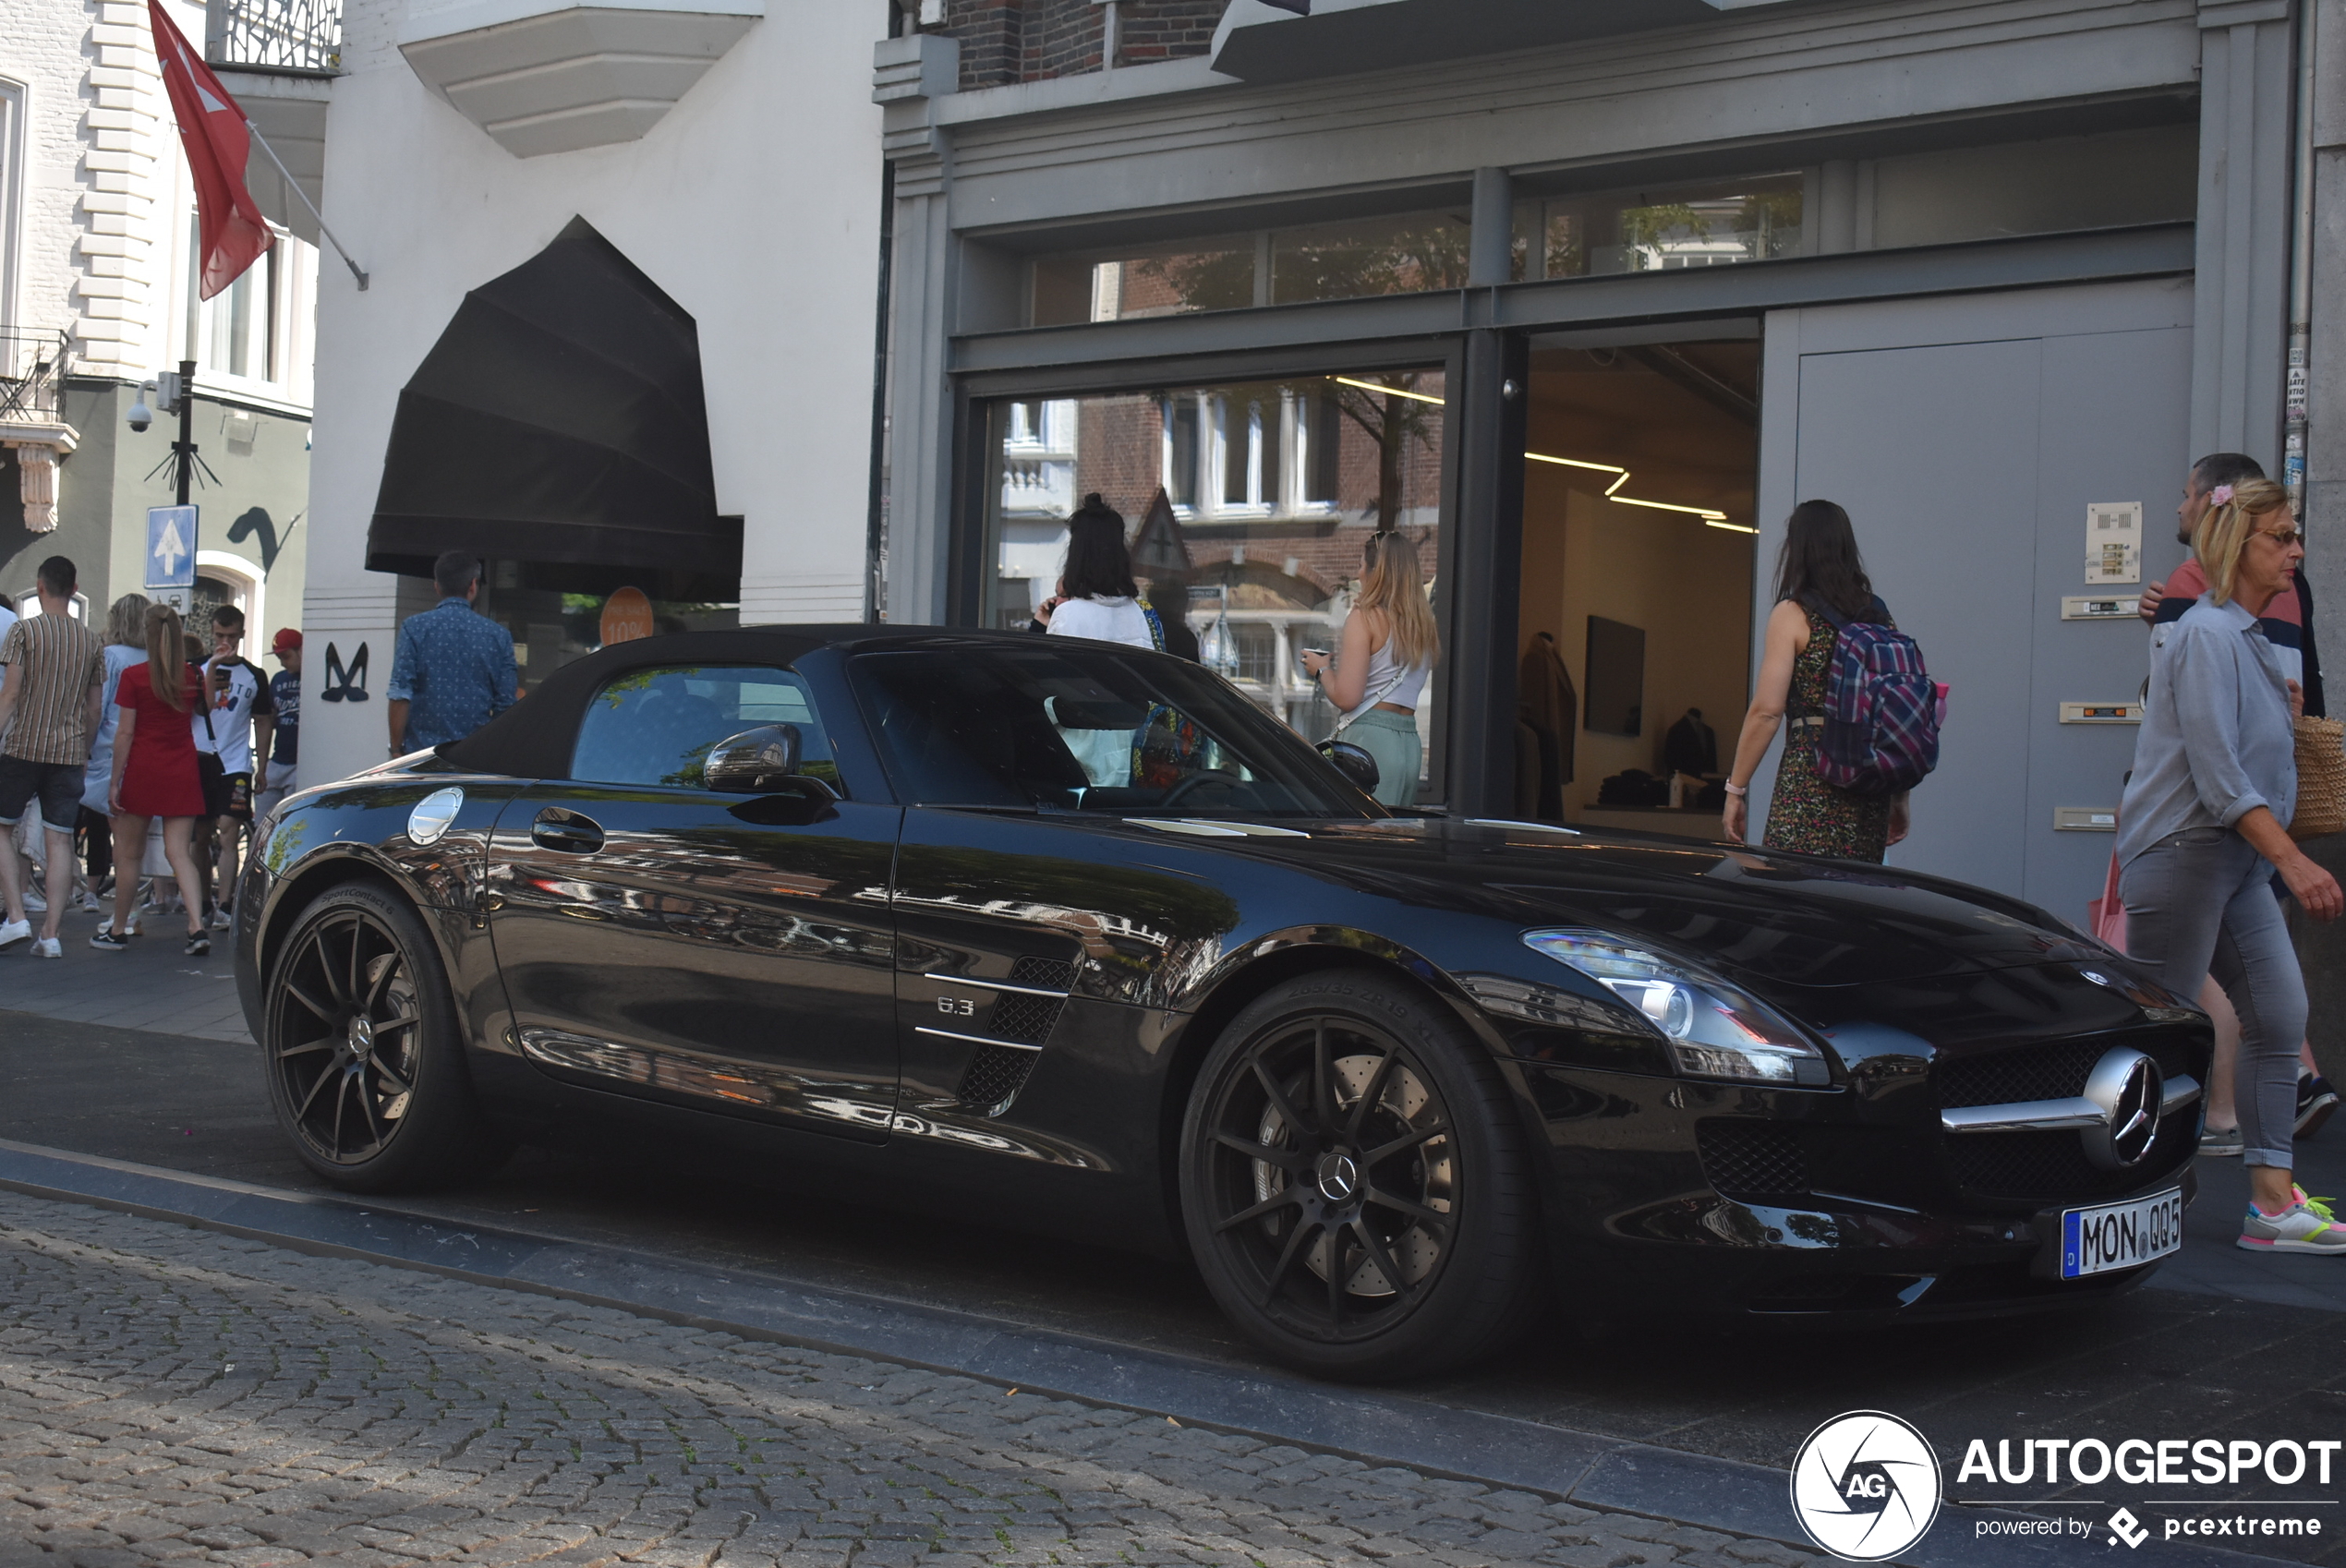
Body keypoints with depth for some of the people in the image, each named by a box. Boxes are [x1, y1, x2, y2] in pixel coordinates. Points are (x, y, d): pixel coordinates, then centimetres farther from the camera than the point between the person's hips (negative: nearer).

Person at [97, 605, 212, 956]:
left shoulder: (133, 676, -8)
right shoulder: (193, 675, 3)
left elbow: (125, 733, -9)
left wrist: (114, 780, -4)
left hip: (143, 769, -3)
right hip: (183, 770, 3)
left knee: (129, 852, 9)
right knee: (179, 851, 0)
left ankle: (117, 931, 19)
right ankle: (197, 927, -16)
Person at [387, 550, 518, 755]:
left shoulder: (414, 628, 0)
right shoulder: (498, 635, 5)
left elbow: (400, 695, -5)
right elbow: (506, 703, 5)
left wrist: (396, 749, 1)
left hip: (422, 751, -2)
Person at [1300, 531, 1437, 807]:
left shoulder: (1365, 618, -6)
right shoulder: (1425, 624, 11)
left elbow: (1346, 698, -11)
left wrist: (1322, 669, 7)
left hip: (1370, 739, -7)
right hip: (1411, 743, 7)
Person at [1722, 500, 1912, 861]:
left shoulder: (1792, 615, -2)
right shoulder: (1879, 614, 12)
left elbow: (1766, 712, -9)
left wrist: (1736, 789, -3)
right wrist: (1899, 797, 20)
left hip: (1810, 779, -5)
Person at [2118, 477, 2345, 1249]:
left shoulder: (2249, 637, 16)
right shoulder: (2207, 635, -14)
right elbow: (2216, 772, -22)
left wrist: (2282, 709, 12)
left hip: (2235, 863, 10)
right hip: (2182, 852, -9)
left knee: (2280, 1016, 4)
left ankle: (2273, 1201, 6)